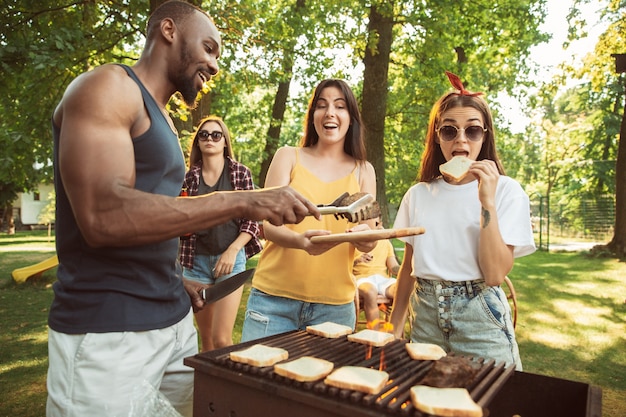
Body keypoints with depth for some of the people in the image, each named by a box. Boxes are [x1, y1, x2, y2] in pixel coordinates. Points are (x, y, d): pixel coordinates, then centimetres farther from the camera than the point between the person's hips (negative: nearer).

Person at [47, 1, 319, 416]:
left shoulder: (163, 121, 16)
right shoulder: (107, 86, -10)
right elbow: (103, 216, -24)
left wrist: (176, 281, 6)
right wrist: (245, 202, -25)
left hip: (174, 321, 8)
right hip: (107, 332, -8)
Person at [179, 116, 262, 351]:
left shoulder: (241, 173, 1)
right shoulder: (189, 177, 7)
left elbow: (252, 220, -1)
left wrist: (232, 251, -12)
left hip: (231, 259, -2)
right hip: (196, 261, 3)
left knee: (222, 339, -8)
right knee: (205, 337, 11)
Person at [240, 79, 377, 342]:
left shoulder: (363, 171, 8)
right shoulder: (289, 157, 3)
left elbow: (369, 239, 4)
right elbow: (269, 226, -5)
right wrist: (302, 240, -27)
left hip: (335, 305, 2)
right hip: (274, 298, -1)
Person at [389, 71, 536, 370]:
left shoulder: (507, 191, -6)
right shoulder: (418, 194, 4)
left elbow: (495, 275, -16)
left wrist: (487, 202, -21)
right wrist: (395, 328, 7)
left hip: (480, 320, -3)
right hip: (425, 317, 3)